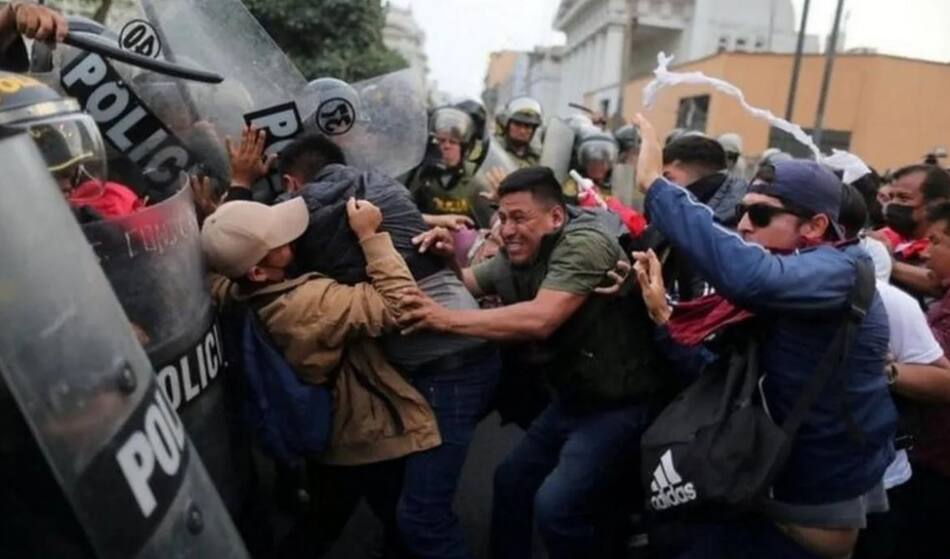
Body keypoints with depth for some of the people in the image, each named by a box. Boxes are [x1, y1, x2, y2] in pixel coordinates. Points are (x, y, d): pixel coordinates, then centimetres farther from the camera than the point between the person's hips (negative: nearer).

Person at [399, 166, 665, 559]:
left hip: (617, 402, -9)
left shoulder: (584, 243, -23)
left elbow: (540, 320, -34)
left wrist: (447, 319, -33)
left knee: (555, 504, -20)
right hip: (573, 396, 9)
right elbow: (469, 283, 15)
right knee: (511, 479, 16)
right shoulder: (516, 255, 4)